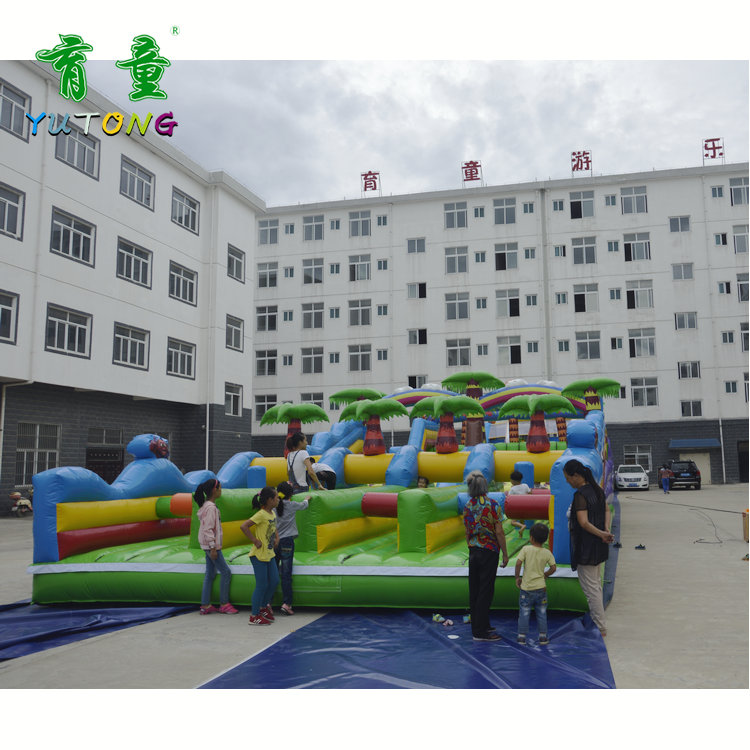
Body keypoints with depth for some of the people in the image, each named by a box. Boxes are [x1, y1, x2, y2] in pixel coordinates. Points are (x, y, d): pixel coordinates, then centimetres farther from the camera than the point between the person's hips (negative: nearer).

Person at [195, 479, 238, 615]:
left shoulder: (209, 505, 12)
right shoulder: (210, 507, -18)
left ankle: (205, 605, 16)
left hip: (209, 545, 10)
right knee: (226, 572, -3)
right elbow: (208, 529, -21)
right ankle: (224, 604, 5)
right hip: (211, 545, -10)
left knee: (210, 574, 12)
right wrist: (213, 548, -21)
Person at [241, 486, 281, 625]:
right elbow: (243, 527, -27)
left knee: (274, 581, 12)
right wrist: (255, 541, -22)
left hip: (269, 554, 9)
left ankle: (264, 606, 31)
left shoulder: (273, 513, 7)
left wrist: (276, 538, 11)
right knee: (262, 585, -3)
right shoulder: (261, 514, -20)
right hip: (259, 555, -9)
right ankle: (254, 616, 9)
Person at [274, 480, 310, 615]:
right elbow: (303, 505, 16)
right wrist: (307, 499, 41)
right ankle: (286, 603, -4)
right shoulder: (292, 505, -4)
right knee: (286, 573, -3)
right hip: (286, 540, -3)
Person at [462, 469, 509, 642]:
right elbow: (499, 532, -12)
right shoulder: (492, 505, -13)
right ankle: (480, 632, 1)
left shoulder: (467, 506, 2)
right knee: (485, 591, -1)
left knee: (475, 590, 12)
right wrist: (505, 554, -3)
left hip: (473, 552, 5)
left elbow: (467, 532, 9)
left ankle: (480, 626, 23)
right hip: (489, 551, -5)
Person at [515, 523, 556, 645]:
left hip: (526, 588, -2)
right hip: (541, 588, 2)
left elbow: (518, 563, -17)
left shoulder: (526, 549, -9)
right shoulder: (547, 552, -2)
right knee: (541, 613, 13)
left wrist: (517, 577, -4)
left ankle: (522, 636, 9)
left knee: (524, 613, 6)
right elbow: (553, 567, 0)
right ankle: (543, 637, 17)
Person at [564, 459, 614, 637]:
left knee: (590, 588, 1)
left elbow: (584, 523, -28)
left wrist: (602, 534, -19)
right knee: (596, 584, 20)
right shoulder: (596, 489, 6)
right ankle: (597, 621, 31)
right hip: (598, 547, 10)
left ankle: (601, 627, 8)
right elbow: (606, 510, 17)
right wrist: (606, 530, 4)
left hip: (586, 547, -10)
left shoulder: (580, 495, -22)